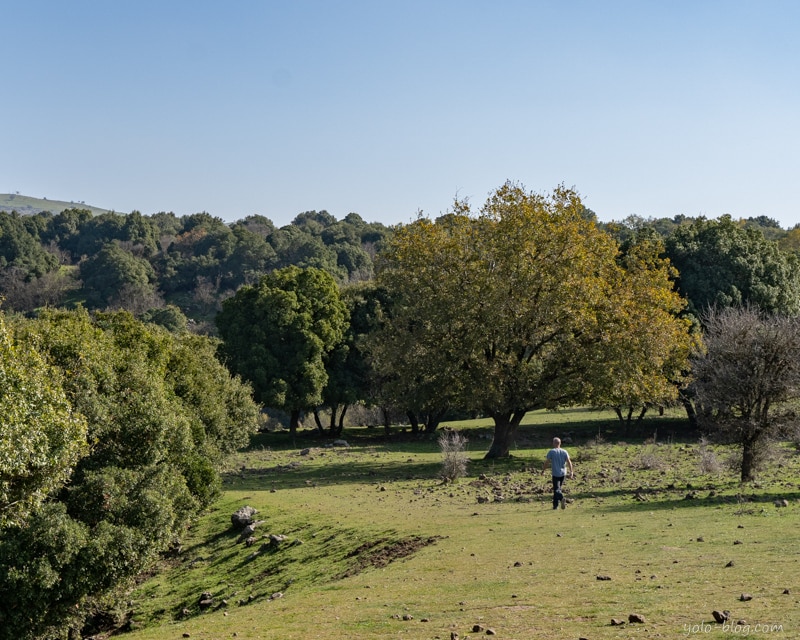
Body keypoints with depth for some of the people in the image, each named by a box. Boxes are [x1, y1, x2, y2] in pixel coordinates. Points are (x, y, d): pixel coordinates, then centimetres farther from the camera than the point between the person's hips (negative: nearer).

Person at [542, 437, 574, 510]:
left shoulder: (551, 452, -6)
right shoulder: (564, 451, 4)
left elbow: (547, 462, -6)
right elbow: (569, 462, -2)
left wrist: (543, 470, 7)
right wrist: (571, 471, -2)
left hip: (555, 474, -5)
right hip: (563, 473, 5)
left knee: (556, 489, -6)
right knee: (558, 488, 17)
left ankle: (562, 498, -36)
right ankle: (555, 505, 23)